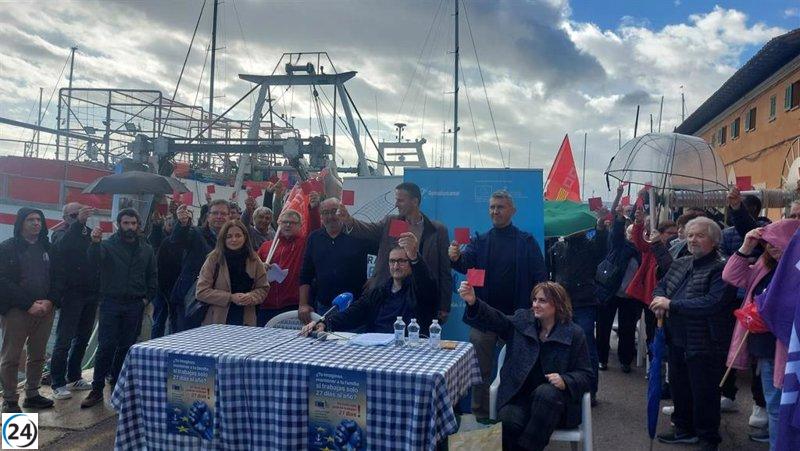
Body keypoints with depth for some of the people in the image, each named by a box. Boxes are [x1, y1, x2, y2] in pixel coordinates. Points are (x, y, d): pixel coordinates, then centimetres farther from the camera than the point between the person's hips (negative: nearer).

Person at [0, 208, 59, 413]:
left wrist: (50, 301, -7)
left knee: (38, 356, 10)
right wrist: (29, 304, -15)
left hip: (45, 309, 4)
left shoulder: (48, 248, 12)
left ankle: (32, 395, 22)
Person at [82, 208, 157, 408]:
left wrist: (147, 297, 5)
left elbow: (152, 276, 15)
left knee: (126, 347, 9)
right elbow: (94, 261, -23)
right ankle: (97, 389, 4)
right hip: (111, 303, -3)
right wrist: (95, 243, -41)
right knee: (106, 346, -5)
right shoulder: (108, 245, -2)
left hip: (135, 305, 3)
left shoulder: (146, 249, 9)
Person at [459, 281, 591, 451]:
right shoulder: (522, 320, 10)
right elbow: (494, 319, -5)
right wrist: (473, 302, -24)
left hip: (552, 399, 0)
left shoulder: (574, 333, 3)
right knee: (510, 422, -30)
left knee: (545, 393, -35)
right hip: (518, 396, 1)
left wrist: (564, 381, -16)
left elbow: (585, 375, 5)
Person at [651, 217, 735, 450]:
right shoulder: (680, 264, 10)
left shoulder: (721, 268, -16)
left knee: (704, 393, 6)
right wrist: (659, 299, -8)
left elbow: (712, 303, -27)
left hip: (705, 344, -8)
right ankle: (684, 429, 38)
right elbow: (661, 286, 17)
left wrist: (671, 304, -23)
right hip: (677, 340, 8)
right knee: (679, 386, 19)